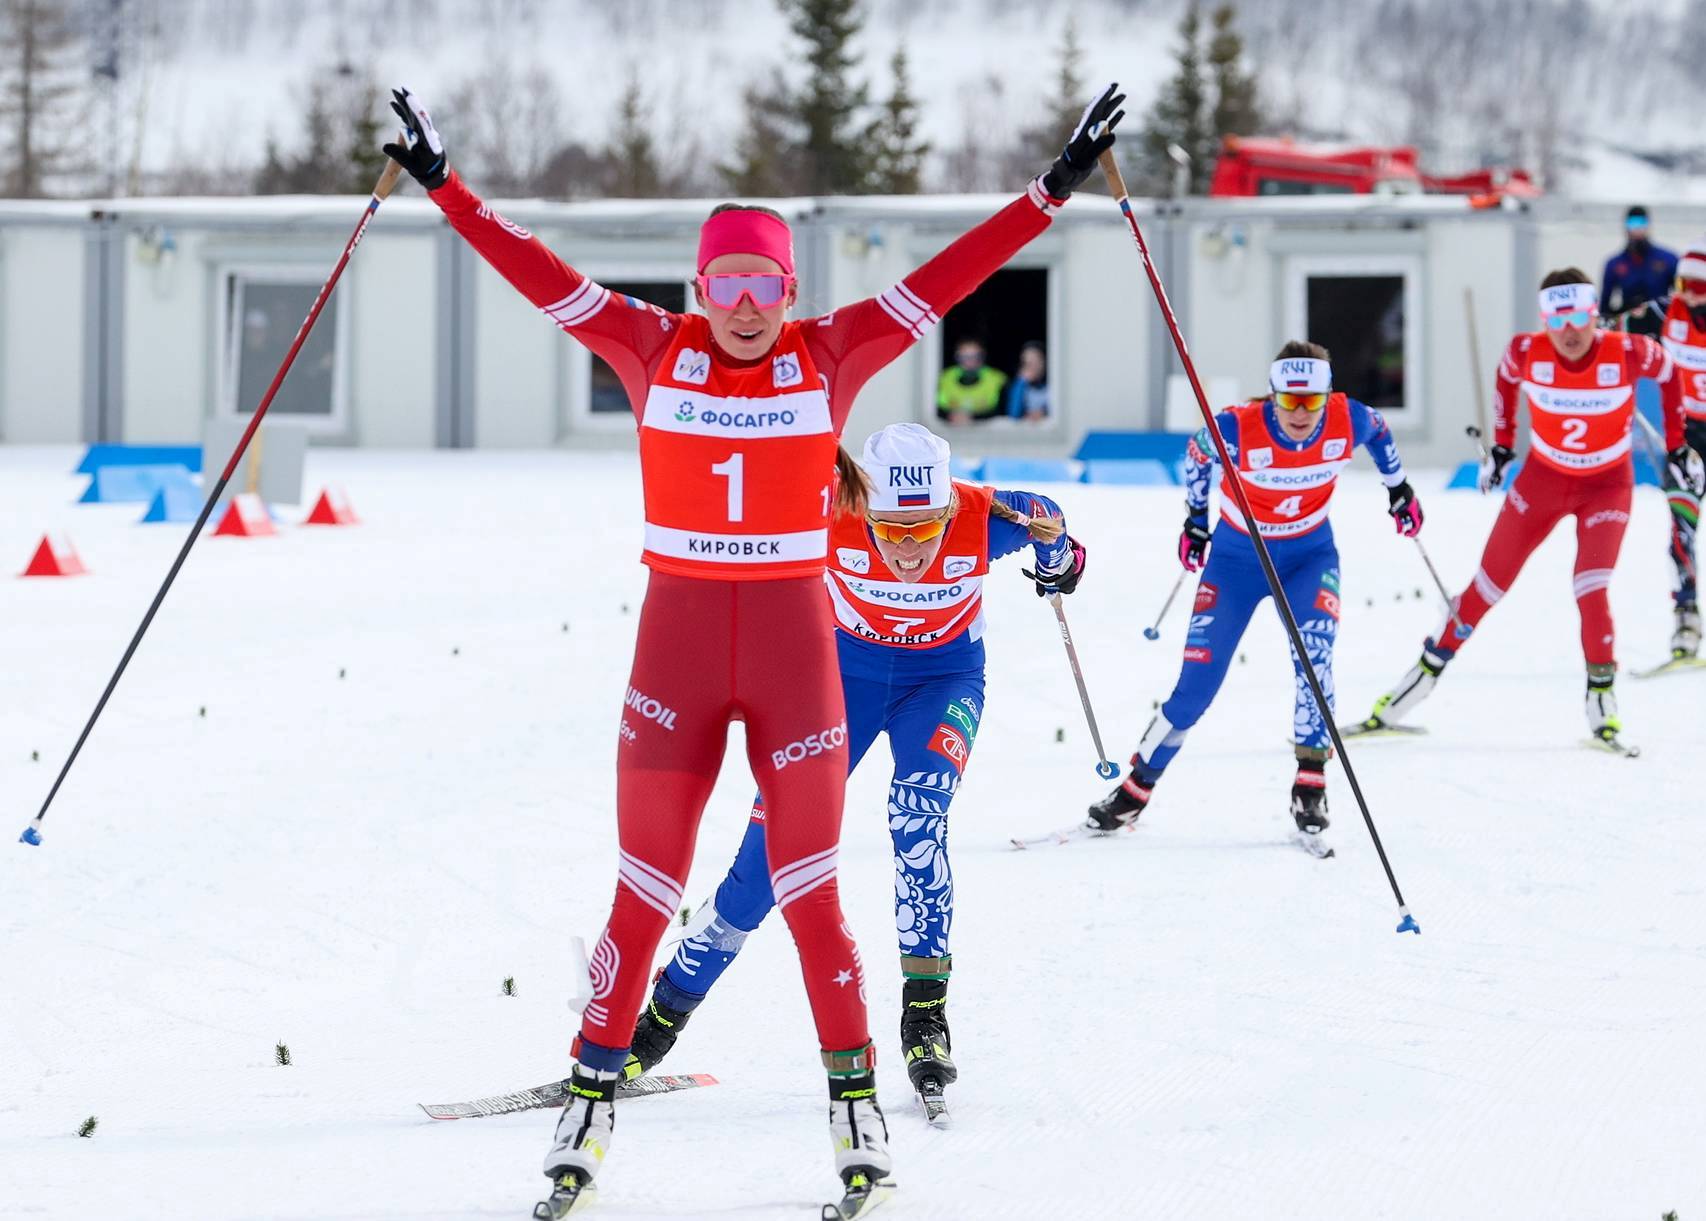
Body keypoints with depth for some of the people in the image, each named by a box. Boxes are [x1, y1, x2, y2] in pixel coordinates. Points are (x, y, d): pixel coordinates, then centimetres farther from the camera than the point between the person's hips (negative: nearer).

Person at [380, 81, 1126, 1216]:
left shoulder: (831, 356, -2)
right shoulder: (654, 350, 0)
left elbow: (948, 276, -4)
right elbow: (541, 274, 1)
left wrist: (1056, 188, -7)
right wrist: (445, 186, -1)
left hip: (795, 644, 0)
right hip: (675, 642, 0)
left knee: (809, 894, 4)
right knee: (644, 894, 5)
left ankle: (856, 1103, 15)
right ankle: (592, 1099, 16)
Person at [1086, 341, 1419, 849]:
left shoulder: (1349, 420, -22)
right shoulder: (1236, 429, -28)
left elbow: (1379, 432, 4)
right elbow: (1197, 452, -4)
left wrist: (1399, 489, 17)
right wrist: (1195, 518, 8)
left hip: (1309, 555, 1)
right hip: (1237, 556, -1)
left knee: (1314, 657, -25)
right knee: (1198, 684, -2)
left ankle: (1310, 789, -17)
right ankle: (1136, 789, 15)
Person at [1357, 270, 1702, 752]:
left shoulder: (1626, 352, -24)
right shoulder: (1528, 352, -20)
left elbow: (1666, 370, -2)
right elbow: (1507, 377, 4)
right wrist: (1501, 445, 10)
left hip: (1607, 484, -2)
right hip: (1542, 478, 2)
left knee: (1591, 590, -19)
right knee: (1489, 584, 3)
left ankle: (1602, 702, -3)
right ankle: (1425, 674, 17)